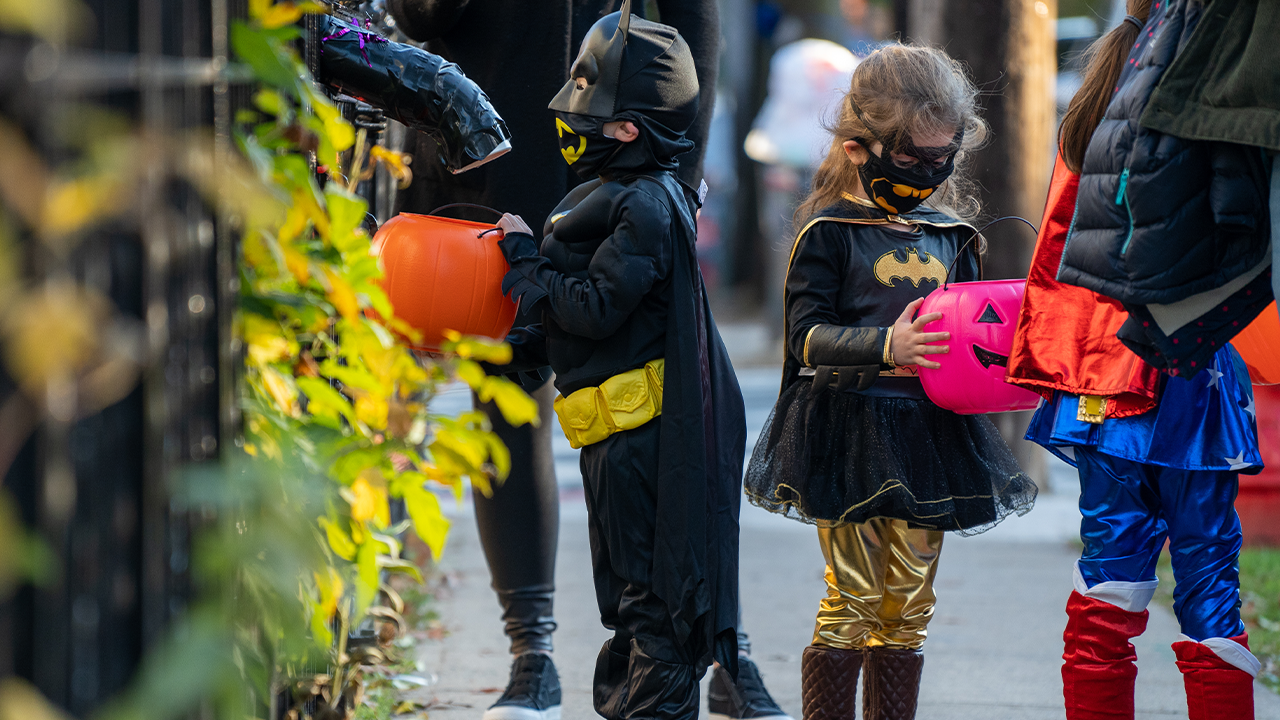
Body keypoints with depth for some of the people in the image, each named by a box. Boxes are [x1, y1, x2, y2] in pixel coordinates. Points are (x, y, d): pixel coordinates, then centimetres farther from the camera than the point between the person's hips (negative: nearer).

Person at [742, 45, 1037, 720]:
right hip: (848, 430, -5)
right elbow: (807, 333, -12)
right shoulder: (829, 232, -5)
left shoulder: (951, 234, 12)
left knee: (909, 601, 8)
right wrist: (885, 346, -26)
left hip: (931, 431, 5)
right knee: (852, 597, -5)